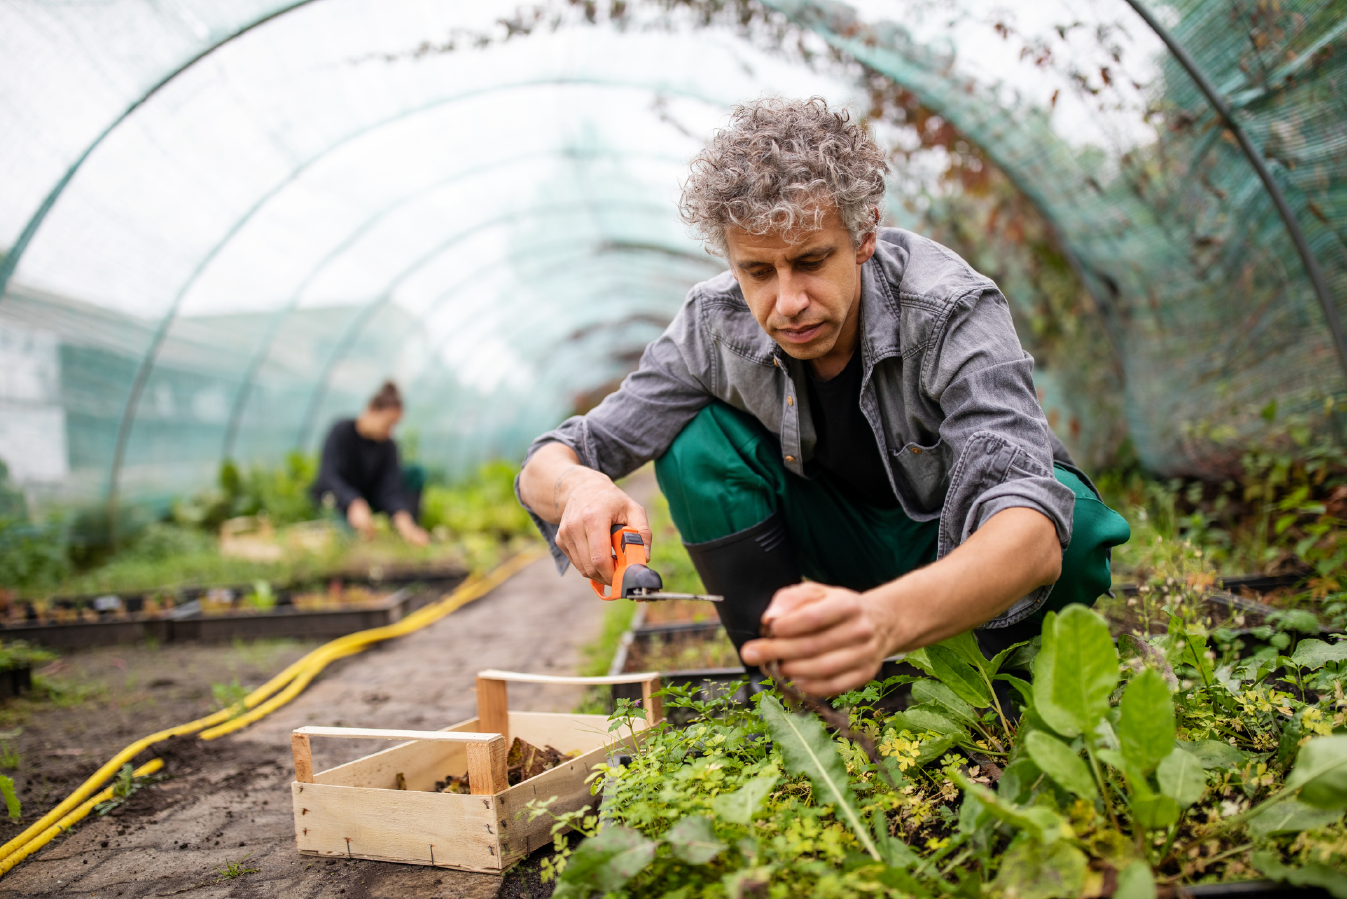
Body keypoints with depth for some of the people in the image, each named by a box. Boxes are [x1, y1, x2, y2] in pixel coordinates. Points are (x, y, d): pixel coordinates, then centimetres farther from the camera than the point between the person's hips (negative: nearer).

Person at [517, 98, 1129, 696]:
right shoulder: (716, 325, -21)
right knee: (696, 441, -21)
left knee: (1071, 522, -35)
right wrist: (580, 486, -44)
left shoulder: (951, 313, -31)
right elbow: (545, 467, -18)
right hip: (852, 542, 3)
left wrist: (885, 618, -67)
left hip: (964, 540, -2)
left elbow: (1031, 528, -46)